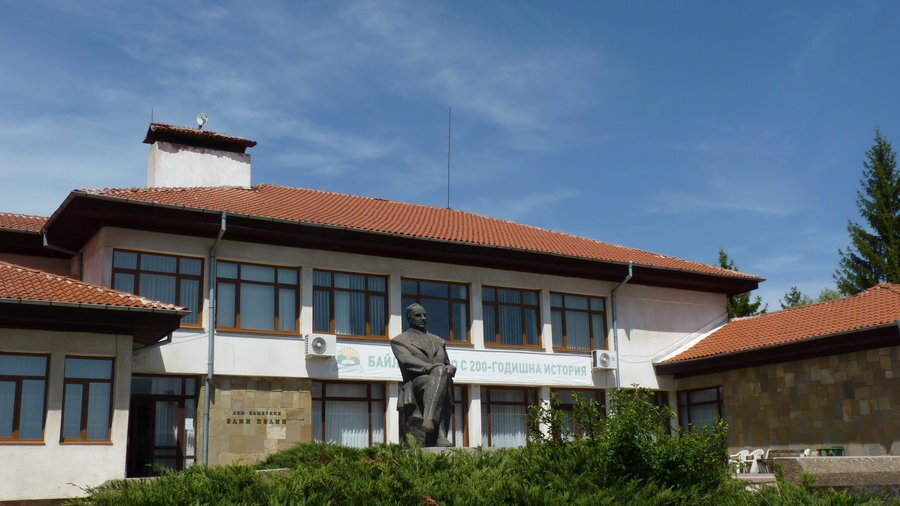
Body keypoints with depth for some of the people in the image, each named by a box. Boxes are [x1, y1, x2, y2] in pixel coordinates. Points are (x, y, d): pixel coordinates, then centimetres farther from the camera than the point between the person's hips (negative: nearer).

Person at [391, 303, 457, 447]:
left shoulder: (438, 342, 30)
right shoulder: (399, 341, 16)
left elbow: (448, 365, 24)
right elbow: (407, 360, -4)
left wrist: (449, 369, -3)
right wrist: (430, 367, -19)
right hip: (415, 384, -4)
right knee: (439, 372, -35)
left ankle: (440, 438, -49)